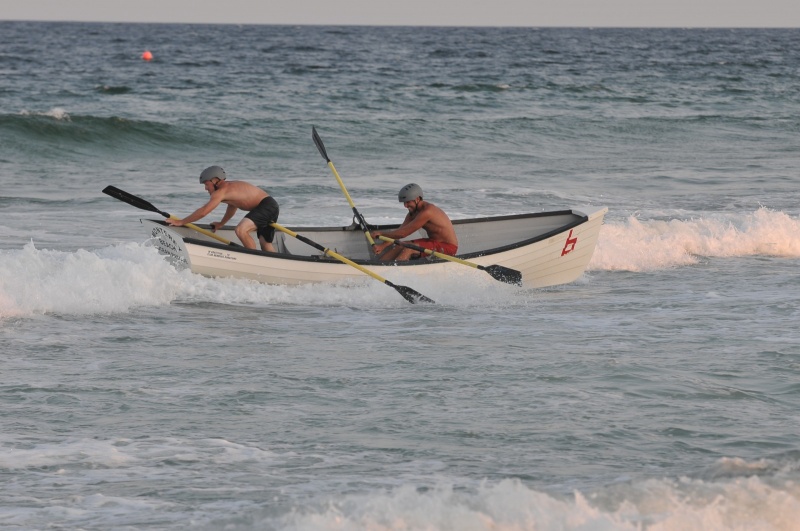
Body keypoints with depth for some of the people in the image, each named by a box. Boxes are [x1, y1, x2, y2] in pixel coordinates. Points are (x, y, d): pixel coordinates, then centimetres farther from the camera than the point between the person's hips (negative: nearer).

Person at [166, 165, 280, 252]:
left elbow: (203, 212, -19)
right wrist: (221, 224, 45)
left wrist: (181, 222, -13)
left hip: (267, 206, -10)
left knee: (241, 230, -23)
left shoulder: (222, 191, -15)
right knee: (265, 245, 17)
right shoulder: (228, 187, 15)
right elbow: (232, 206, 34)